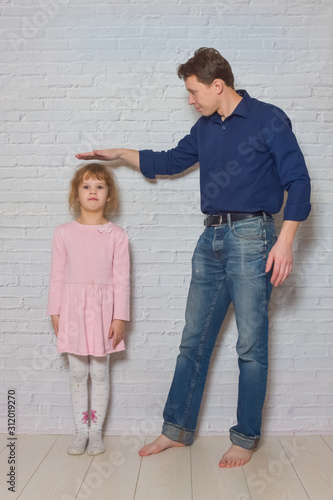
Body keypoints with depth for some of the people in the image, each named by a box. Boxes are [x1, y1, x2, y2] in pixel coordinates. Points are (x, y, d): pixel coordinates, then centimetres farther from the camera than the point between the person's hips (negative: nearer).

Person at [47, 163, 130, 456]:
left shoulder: (117, 235, -2)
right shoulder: (64, 233, 2)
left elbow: (121, 278, -3)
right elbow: (57, 275, 5)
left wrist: (120, 317, -5)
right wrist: (55, 312, 3)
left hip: (103, 310, -1)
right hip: (73, 309, 1)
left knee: (100, 373, 7)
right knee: (78, 374, 9)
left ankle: (96, 431, 21)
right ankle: (81, 431, 22)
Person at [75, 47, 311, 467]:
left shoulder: (268, 119, -3)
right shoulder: (204, 129, 15)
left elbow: (298, 181, -7)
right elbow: (169, 162, 30)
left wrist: (285, 241, -15)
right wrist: (119, 154, 29)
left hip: (251, 236, -6)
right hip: (212, 239, 6)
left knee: (251, 345, 1)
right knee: (193, 340, 9)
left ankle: (246, 438, 15)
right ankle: (177, 429, 21)